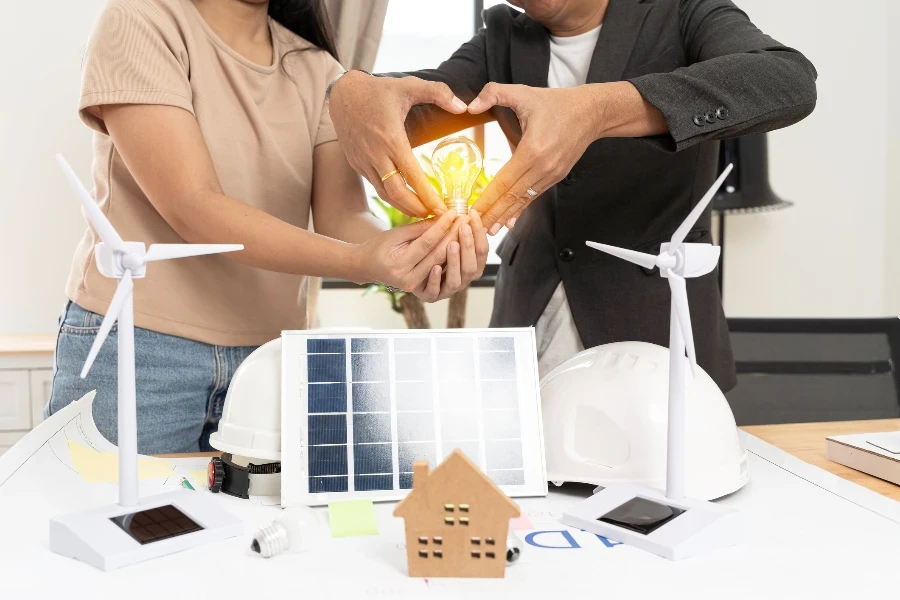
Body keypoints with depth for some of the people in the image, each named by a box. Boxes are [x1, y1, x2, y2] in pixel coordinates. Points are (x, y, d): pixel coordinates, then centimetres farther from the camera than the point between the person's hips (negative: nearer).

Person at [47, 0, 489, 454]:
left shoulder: (318, 69, 7)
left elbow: (344, 216, -7)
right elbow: (192, 208, -19)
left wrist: (418, 262, -29)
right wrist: (360, 262, -32)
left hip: (270, 359, 4)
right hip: (139, 344, -3)